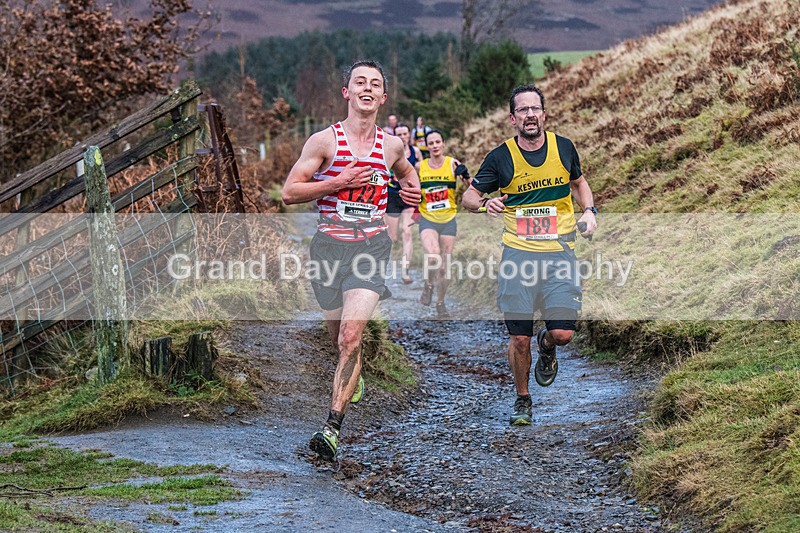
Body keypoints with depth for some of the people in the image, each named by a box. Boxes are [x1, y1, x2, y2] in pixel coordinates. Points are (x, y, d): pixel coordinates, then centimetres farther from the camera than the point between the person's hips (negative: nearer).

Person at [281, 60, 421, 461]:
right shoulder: (324, 140, -1)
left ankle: (333, 427, -18)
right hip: (329, 245, 0)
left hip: (371, 246, 0)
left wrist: (412, 190, 11)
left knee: (350, 337, -18)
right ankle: (354, 379, 49)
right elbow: (289, 192, -4)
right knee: (339, 339, 14)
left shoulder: (391, 145, 9)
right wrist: (339, 182, -13)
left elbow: (406, 171, 33)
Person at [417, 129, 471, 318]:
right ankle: (429, 284, 4)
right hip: (427, 219, 0)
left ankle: (440, 303, 25)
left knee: (445, 266, 6)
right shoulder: (420, 167, 1)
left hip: (449, 220, 1)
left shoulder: (452, 164, -4)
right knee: (433, 258, -26)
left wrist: (466, 176, -25)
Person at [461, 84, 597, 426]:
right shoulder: (501, 157, -3)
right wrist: (485, 203, -17)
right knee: (519, 338, -1)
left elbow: (578, 182, 23)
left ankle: (546, 347, 28)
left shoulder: (563, 147, 4)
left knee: (562, 333, -9)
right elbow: (468, 197, 5)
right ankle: (522, 400, 21)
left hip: (559, 253, 1)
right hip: (518, 253, -1)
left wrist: (588, 211, 5)